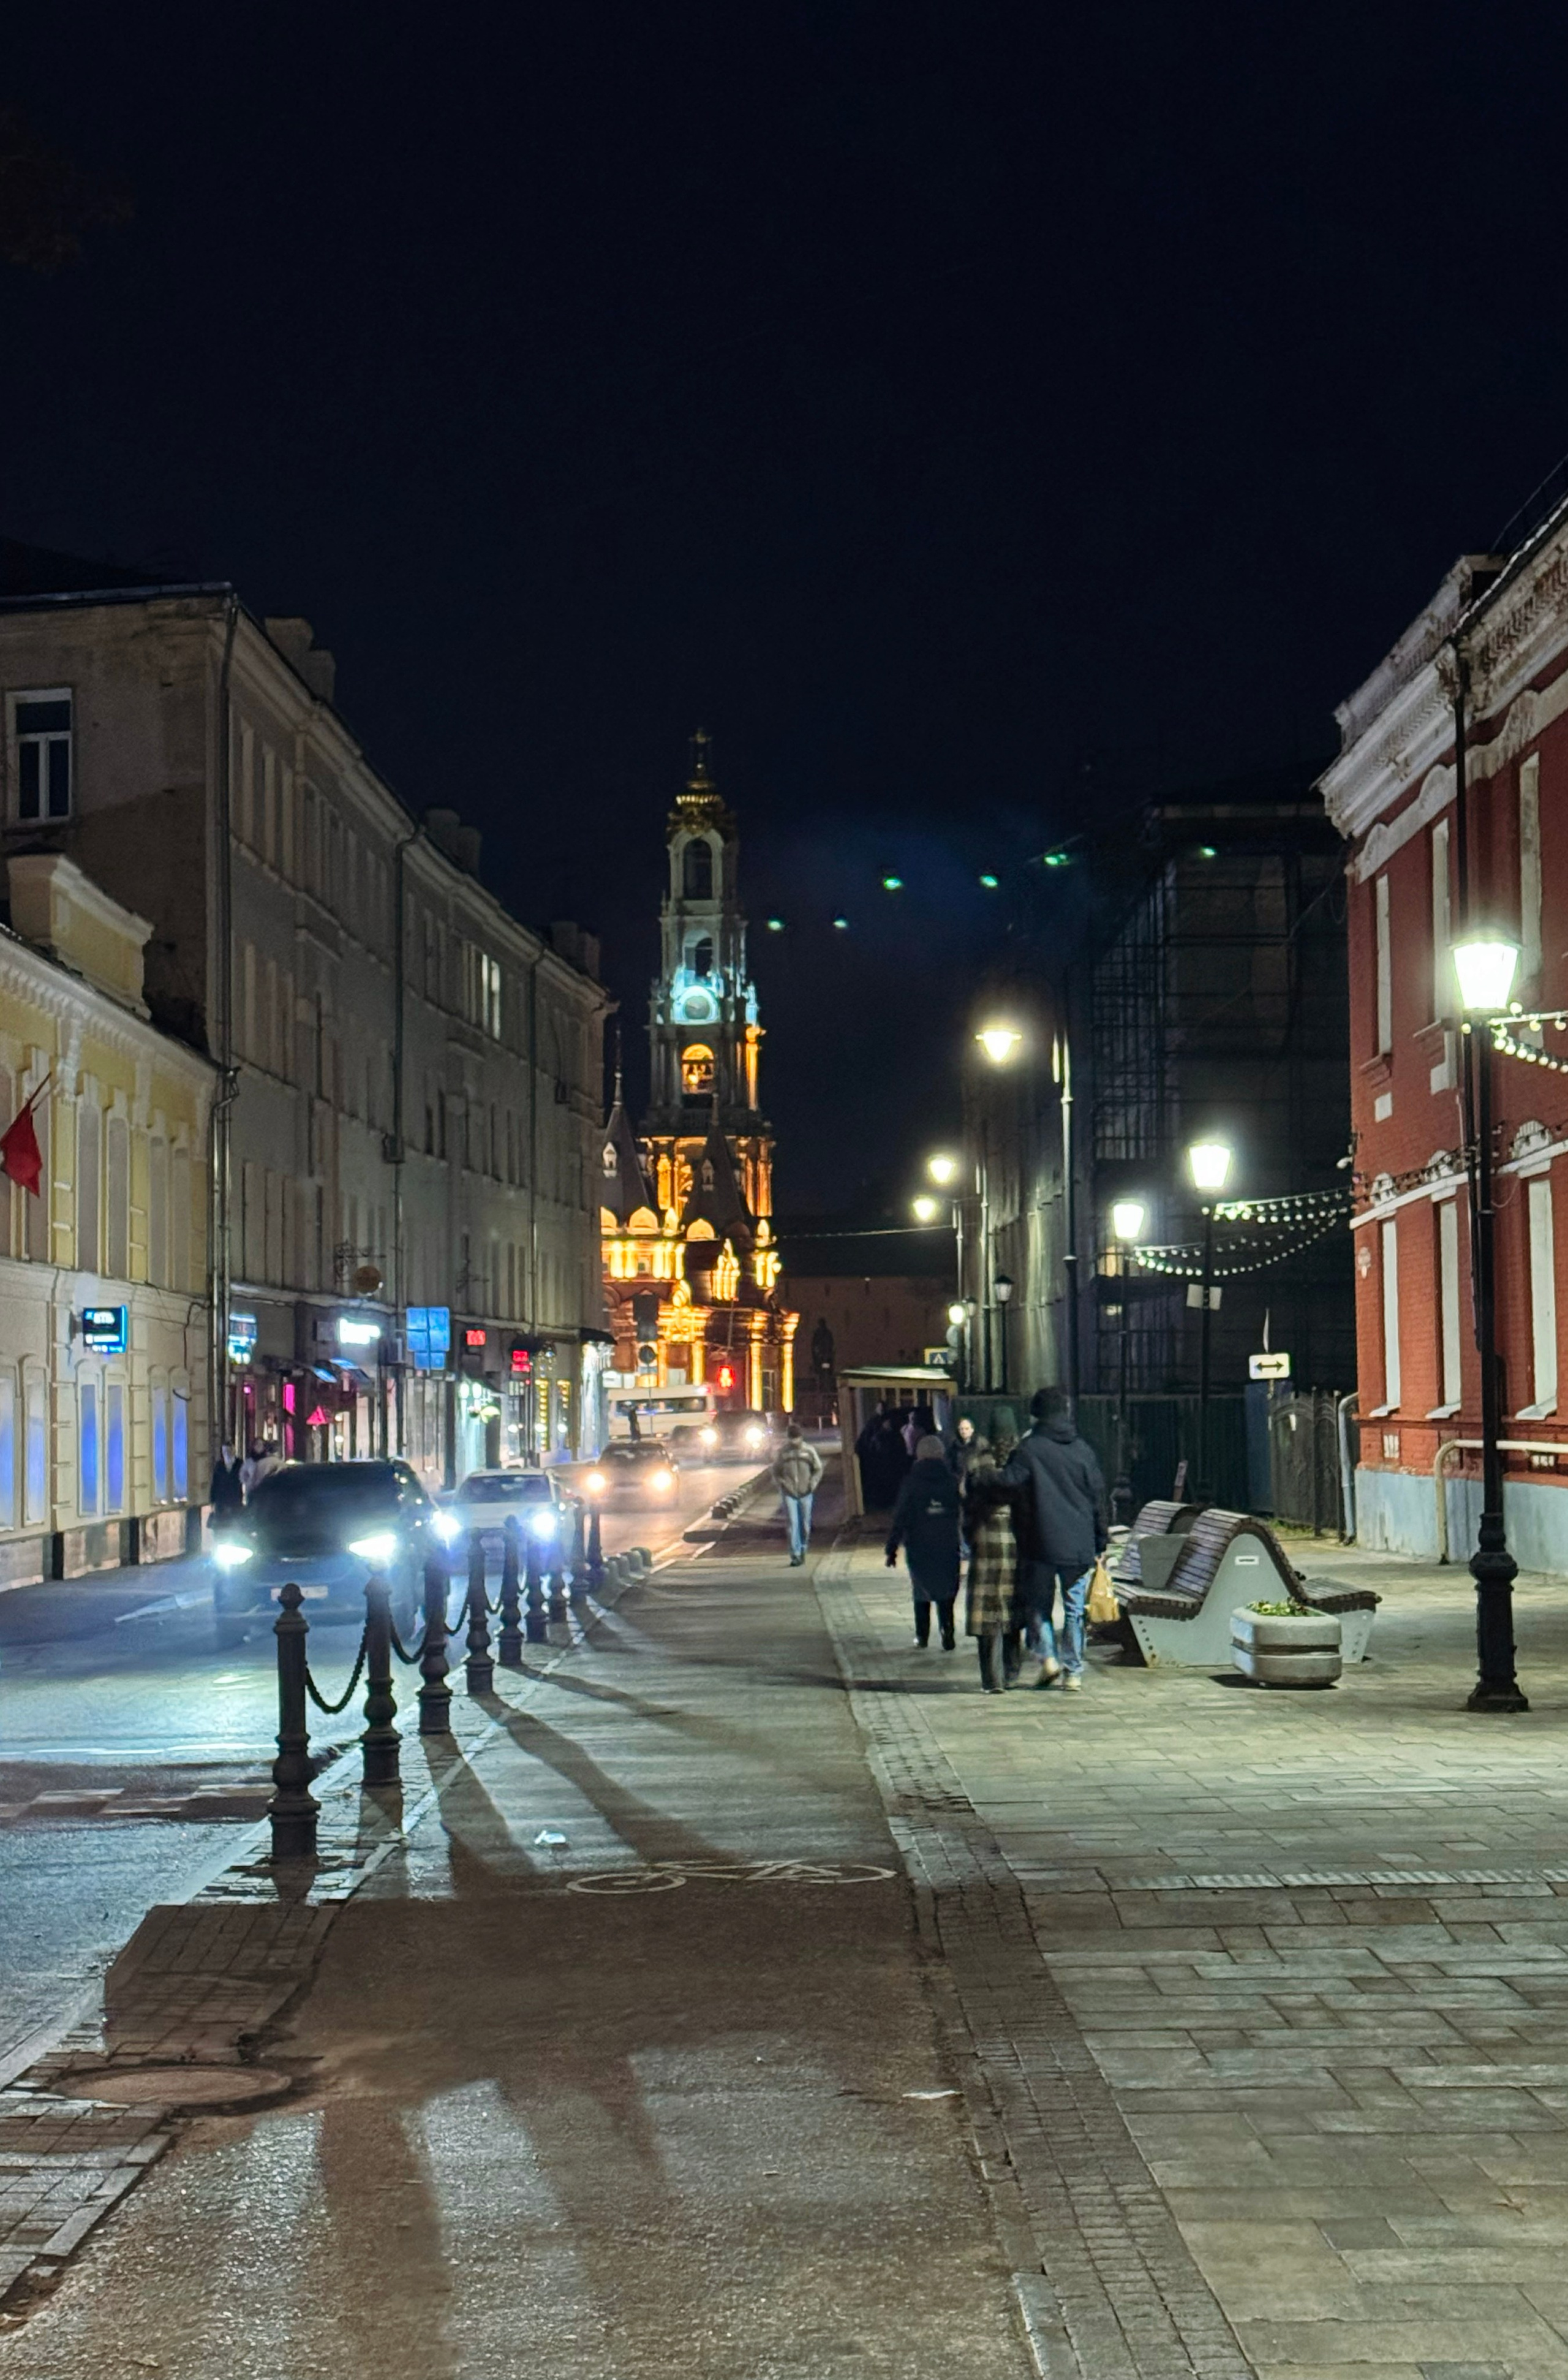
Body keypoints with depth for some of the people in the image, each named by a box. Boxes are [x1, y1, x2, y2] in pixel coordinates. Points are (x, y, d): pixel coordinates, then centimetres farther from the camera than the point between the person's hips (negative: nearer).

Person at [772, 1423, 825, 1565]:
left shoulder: (809, 1451, 0)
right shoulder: (782, 1452, 1)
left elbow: (818, 1469, 9)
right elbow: (776, 1471, 11)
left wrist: (813, 1483, -8)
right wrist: (780, 1484, -5)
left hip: (805, 1493, 1)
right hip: (789, 1493, -1)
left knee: (805, 1525, 7)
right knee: (793, 1524, -9)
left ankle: (803, 1550, 27)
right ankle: (795, 1555, -10)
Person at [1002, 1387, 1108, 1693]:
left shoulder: (1030, 1448, -5)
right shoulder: (1082, 1449, 6)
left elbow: (1009, 1481, -15)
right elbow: (1098, 1497, 8)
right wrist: (1100, 1543, 15)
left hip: (1043, 1544, -3)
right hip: (1080, 1546, 3)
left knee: (1039, 1604, 13)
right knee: (1074, 1610, 8)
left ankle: (1049, 1658, -3)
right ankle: (1073, 1673, 8)